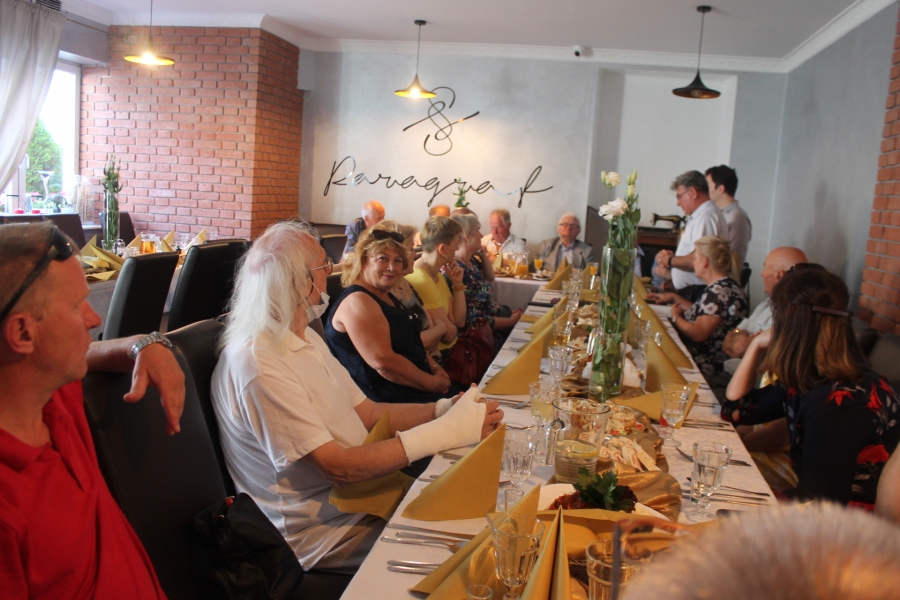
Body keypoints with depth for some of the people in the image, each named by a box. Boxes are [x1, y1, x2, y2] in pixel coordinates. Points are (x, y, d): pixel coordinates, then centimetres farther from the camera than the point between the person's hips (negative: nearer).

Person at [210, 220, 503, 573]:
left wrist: (446, 409, -8)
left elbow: (369, 413, 7)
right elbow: (338, 465, -24)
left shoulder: (306, 339, 9)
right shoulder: (259, 364, -24)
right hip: (323, 532, -8)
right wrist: (443, 431, -25)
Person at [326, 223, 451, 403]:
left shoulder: (386, 297, 16)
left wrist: (435, 368, 5)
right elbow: (383, 362, -24)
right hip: (388, 404, -10)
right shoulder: (357, 301, -16)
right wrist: (431, 383, -15)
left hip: (412, 392, 10)